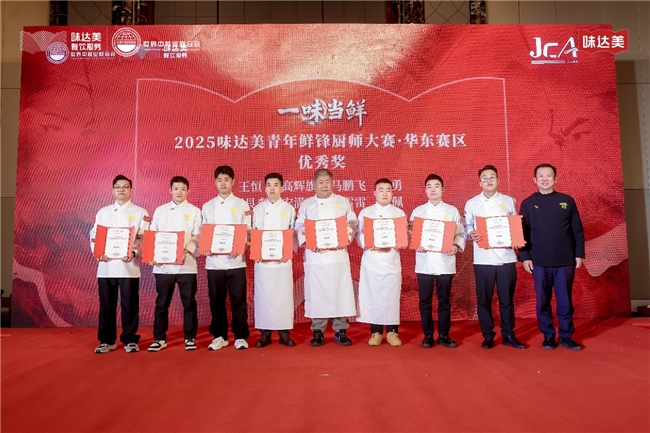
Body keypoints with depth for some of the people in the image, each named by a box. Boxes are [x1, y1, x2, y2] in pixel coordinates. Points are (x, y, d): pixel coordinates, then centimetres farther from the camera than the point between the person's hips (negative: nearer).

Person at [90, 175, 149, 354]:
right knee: (106, 305, 8)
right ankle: (107, 340, 20)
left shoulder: (140, 212, 5)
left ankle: (130, 340, 13)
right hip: (105, 266, 3)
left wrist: (134, 253, -17)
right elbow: (94, 236, 10)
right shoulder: (103, 212, 14)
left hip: (129, 266, -3)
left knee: (129, 305, 1)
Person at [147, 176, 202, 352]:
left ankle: (190, 338, 15)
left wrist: (186, 251, -18)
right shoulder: (160, 211, 12)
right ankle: (159, 338, 18)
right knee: (161, 303, 7)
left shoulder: (194, 211, 6)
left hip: (186, 264, -1)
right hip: (163, 265, 2)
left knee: (189, 303, 4)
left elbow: (198, 237, -2)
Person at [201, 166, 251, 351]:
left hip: (236, 260, -2)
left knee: (238, 299, 1)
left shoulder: (242, 205, 5)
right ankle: (219, 336, 20)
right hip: (214, 261, 2)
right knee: (216, 300, 7)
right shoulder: (207, 206, 10)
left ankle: (240, 336, 11)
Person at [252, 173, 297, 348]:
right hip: (262, 259, 1)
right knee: (263, 295, 2)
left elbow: (294, 234, 3)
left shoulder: (289, 209, 6)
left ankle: (284, 332, 11)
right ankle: (265, 333, 11)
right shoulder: (257, 209, 8)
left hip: (283, 259, 0)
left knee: (284, 294, 1)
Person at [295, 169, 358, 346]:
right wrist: (308, 242, -13)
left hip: (338, 255, 0)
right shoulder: (306, 204, 10)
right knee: (316, 293, 2)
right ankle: (317, 331, 13)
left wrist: (346, 239, -12)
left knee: (340, 292, 1)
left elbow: (352, 224, 6)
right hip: (315, 256, 0)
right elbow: (299, 228, 4)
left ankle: (340, 331, 12)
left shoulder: (343, 202, 10)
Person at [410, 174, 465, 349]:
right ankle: (428, 335, 16)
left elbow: (460, 234, 4)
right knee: (425, 301, 5)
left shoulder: (452, 211, 7)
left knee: (444, 300, 7)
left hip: (445, 262, 0)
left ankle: (444, 335, 18)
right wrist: (417, 245, -14)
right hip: (424, 262, 0)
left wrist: (456, 246, -15)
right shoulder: (417, 211, 7)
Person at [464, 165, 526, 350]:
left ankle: (508, 335, 19)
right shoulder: (471, 203, 6)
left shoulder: (509, 201, 9)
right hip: (483, 259, -1)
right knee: (484, 299, 5)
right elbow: (467, 228, 4)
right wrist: (471, 235, -18)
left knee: (507, 298, 7)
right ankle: (488, 336, 17)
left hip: (506, 257, 1)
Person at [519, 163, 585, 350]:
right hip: (539, 262, 0)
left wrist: (579, 254, 2)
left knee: (565, 300, 7)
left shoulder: (567, 201, 6)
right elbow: (522, 233, 2)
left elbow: (577, 230, 7)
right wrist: (525, 257, -5)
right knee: (543, 301, 5)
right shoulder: (528, 203, 4)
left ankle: (566, 336, 18)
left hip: (565, 260, 1)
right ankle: (548, 336, 17)